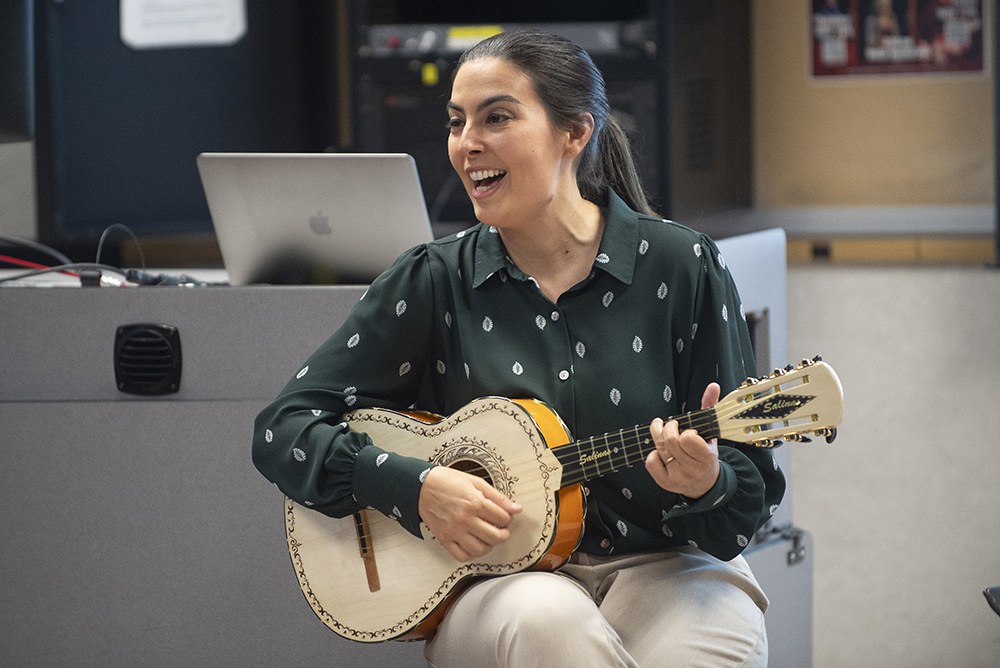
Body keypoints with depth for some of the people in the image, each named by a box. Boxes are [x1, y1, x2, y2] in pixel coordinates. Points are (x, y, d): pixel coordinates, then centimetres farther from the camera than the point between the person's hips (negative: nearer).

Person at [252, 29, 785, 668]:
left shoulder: (682, 267, -1)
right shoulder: (433, 282, 2)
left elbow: (754, 490, 1)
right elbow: (282, 431, 0)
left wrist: (707, 483, -23)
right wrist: (416, 485, -15)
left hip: (662, 564, 0)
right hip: (498, 579, 0)